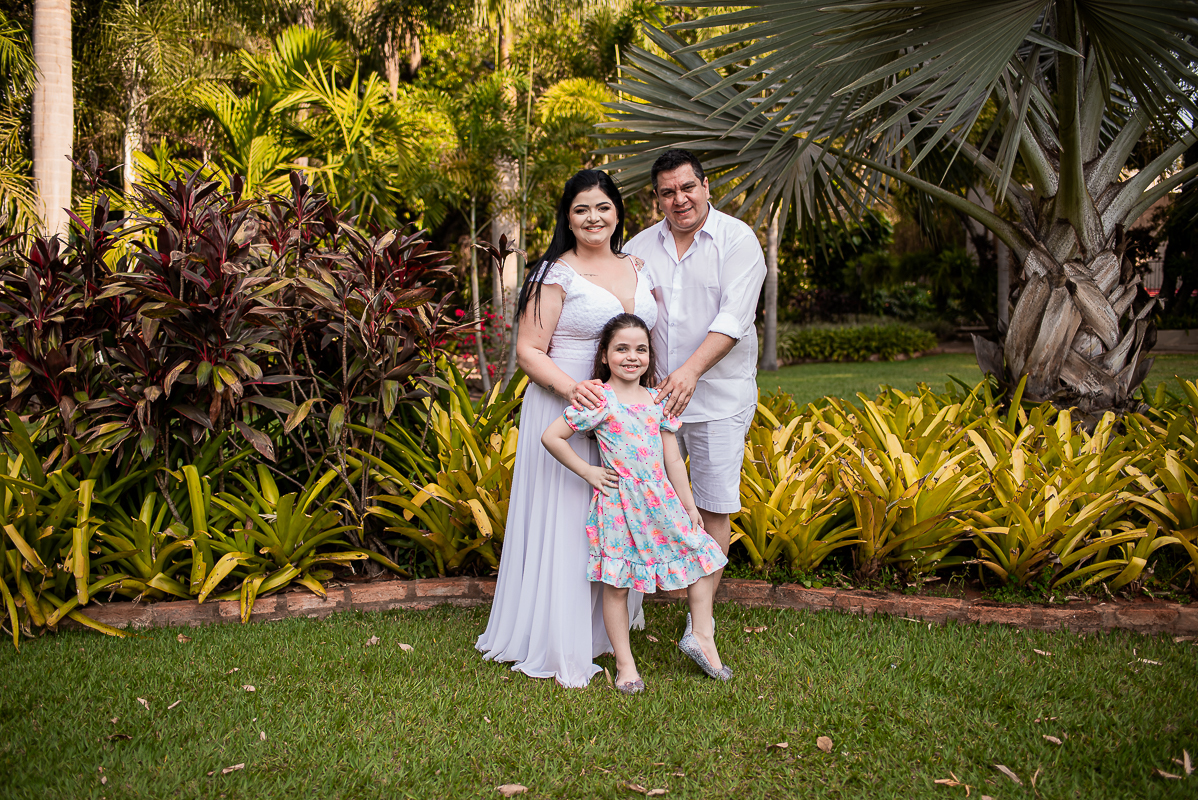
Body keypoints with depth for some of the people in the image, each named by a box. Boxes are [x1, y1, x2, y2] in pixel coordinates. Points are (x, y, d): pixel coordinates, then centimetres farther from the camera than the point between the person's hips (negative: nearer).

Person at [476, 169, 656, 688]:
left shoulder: (637, 269, 12)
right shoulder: (555, 275, -7)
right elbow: (529, 352, -10)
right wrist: (571, 387, -26)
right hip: (564, 410, -6)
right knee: (564, 519, -2)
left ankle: (605, 630, 29)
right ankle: (560, 646, 9)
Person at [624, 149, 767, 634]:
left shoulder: (738, 241, -6)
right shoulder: (640, 247, 7)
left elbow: (733, 320, -16)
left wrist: (691, 370, -28)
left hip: (718, 396, -3)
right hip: (656, 393, 4)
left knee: (714, 508, 3)